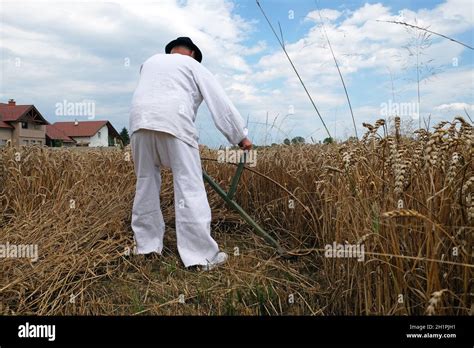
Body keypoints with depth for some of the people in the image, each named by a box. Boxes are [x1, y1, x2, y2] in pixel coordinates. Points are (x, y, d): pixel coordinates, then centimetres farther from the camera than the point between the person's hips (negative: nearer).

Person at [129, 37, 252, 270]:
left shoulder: (150, 61, 32)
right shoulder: (193, 66, 18)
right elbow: (221, 102, 13)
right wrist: (241, 136, 15)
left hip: (140, 122, 5)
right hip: (173, 124, -4)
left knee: (146, 186, 13)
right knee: (190, 189, -6)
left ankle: (146, 244, 19)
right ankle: (203, 255, -4)